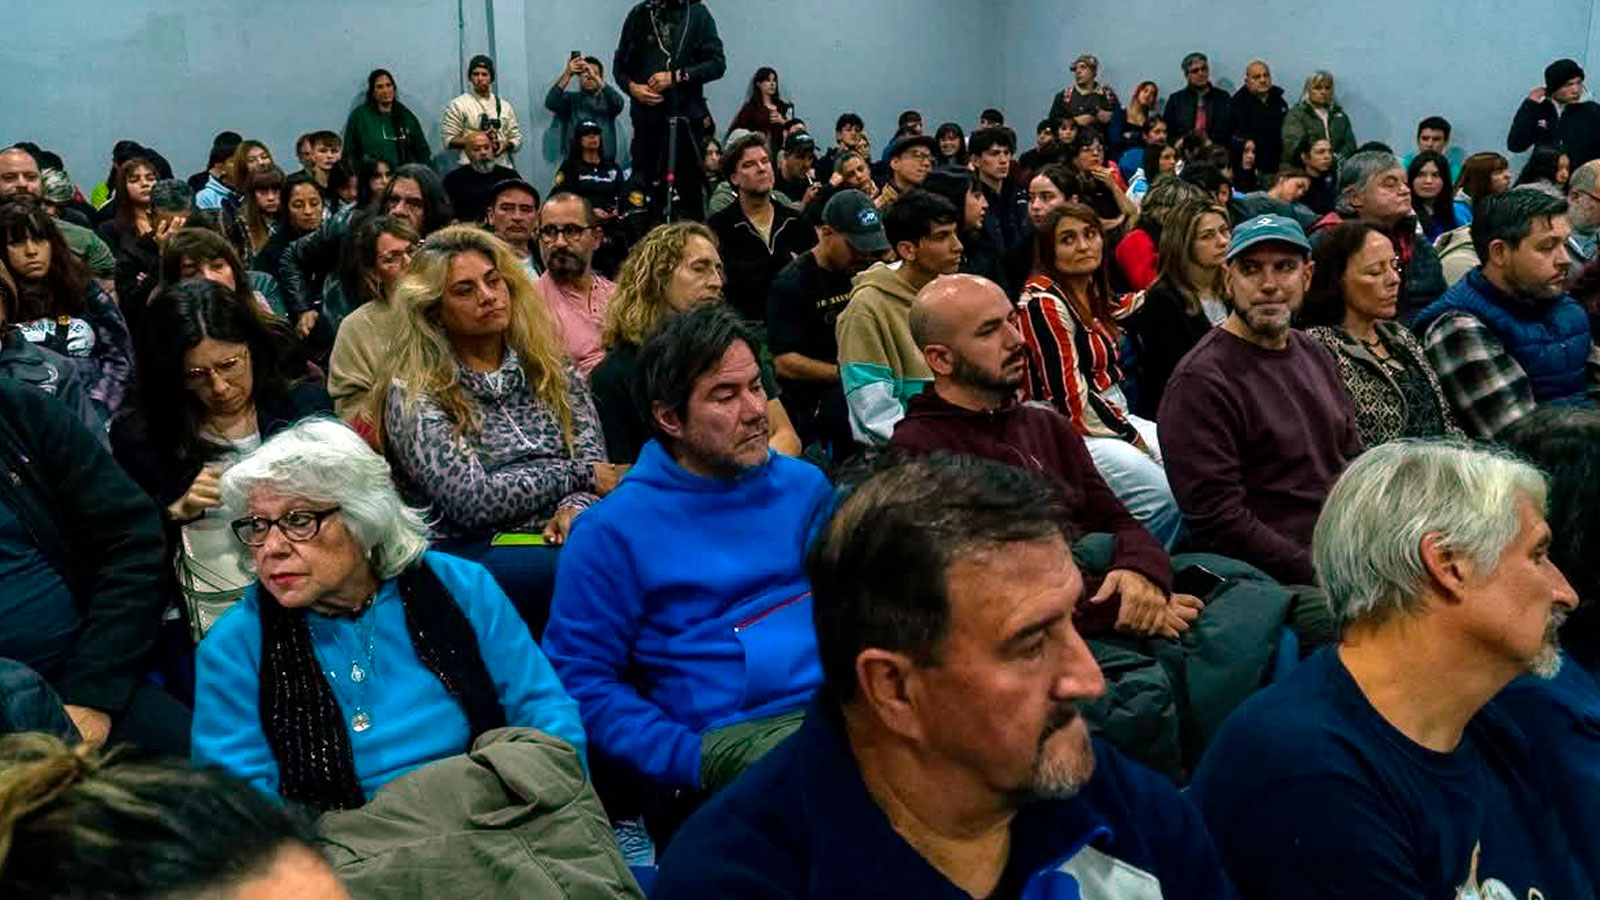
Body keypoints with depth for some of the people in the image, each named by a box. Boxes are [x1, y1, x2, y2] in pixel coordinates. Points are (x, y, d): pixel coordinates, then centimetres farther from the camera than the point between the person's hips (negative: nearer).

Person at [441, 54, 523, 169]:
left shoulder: (503, 105, 16)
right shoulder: (458, 105, 6)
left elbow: (517, 138, 17)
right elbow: (448, 140, 1)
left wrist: (506, 144, -5)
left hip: (502, 167, 3)